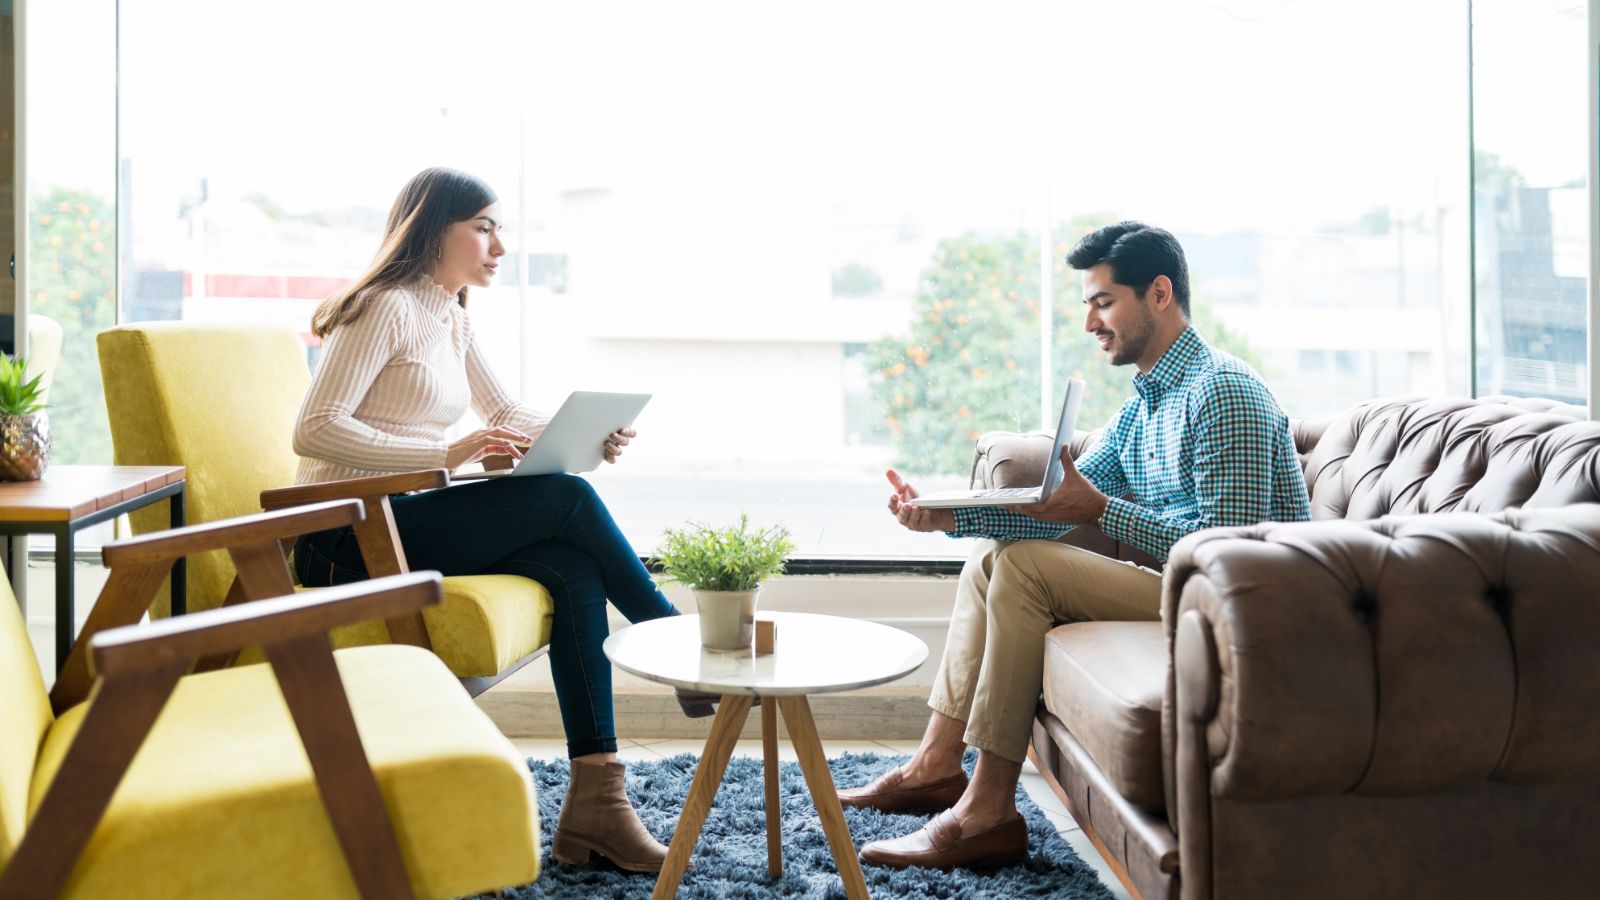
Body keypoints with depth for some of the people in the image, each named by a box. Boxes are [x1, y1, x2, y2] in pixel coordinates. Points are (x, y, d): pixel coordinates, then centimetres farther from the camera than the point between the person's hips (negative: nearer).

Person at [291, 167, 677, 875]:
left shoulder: (451, 318, 16)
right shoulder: (388, 306, -11)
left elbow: (506, 412, 21)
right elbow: (315, 430, -19)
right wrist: (446, 455, -29)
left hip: (403, 521, 8)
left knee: (577, 571, -16)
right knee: (567, 499, -22)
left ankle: (595, 802, -16)